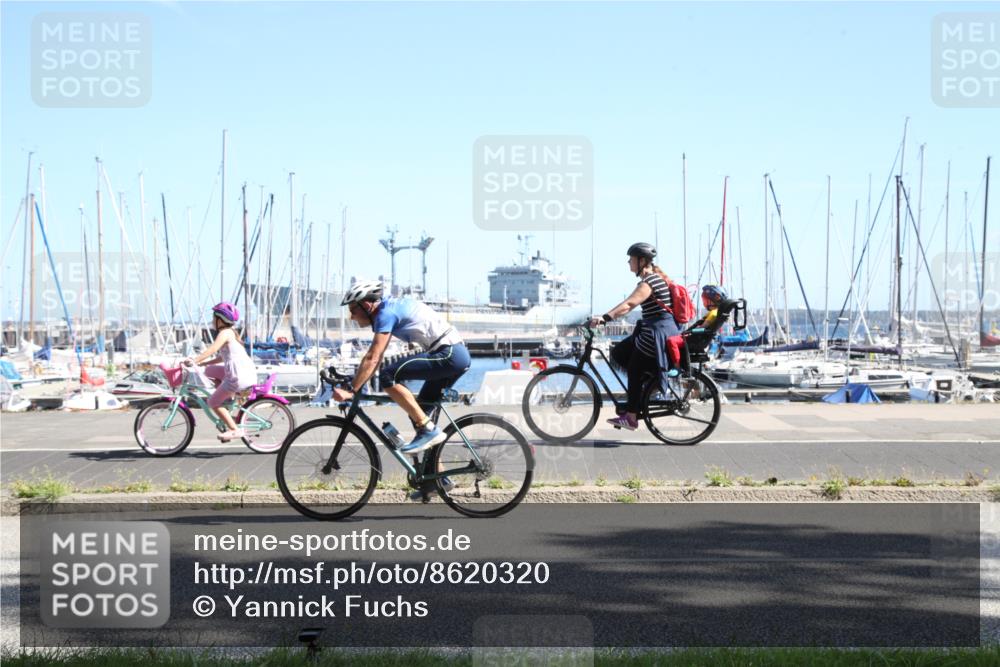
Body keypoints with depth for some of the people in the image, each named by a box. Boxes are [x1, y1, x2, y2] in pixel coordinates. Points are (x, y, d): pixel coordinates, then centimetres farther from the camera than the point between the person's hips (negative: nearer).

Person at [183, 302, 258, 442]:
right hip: (248, 372, 9)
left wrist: (194, 361, -23)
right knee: (210, 370, 22)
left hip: (239, 377, -9)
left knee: (213, 402, 3)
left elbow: (212, 350, -22)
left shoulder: (225, 333, -8)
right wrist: (201, 363, 23)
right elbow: (222, 357, 26)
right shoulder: (231, 332, 22)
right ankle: (229, 397, 18)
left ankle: (235, 430, -2)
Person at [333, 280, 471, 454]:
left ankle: (429, 430, -16)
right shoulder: (390, 306, 18)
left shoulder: (386, 313, -11)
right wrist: (356, 383, 23)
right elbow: (376, 356, 25)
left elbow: (373, 358, -19)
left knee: (388, 375, -17)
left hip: (448, 354, -10)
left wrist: (351, 390, -18)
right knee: (418, 410, 15)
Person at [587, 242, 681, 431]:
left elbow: (629, 304, -30)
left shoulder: (650, 281, -18)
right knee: (618, 354, 9)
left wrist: (605, 317, -37)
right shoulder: (651, 278, 15)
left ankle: (631, 417, 1)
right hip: (651, 331, 10)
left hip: (658, 332, -10)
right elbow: (631, 305, 16)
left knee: (634, 371, -3)